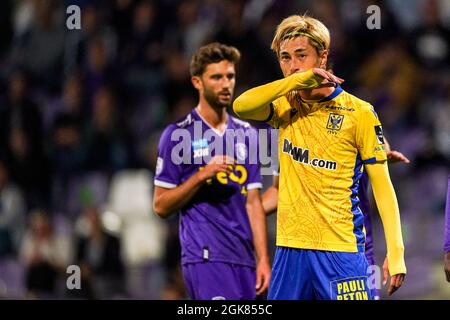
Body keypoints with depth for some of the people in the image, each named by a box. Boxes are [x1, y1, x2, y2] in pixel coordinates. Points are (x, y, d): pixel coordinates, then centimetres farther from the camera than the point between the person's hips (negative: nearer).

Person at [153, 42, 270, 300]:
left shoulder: (247, 134, 15)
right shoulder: (178, 135, 0)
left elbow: (253, 202, 13)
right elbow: (161, 206, -2)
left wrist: (263, 259, 5)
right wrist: (202, 175, -15)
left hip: (244, 259, 6)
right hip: (205, 257, -6)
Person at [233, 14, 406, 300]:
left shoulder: (358, 112, -2)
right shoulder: (286, 108, 9)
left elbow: (382, 185, -1)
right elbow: (241, 106, -12)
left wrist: (396, 252, -10)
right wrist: (298, 80, -20)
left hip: (340, 248, -4)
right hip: (290, 248, 4)